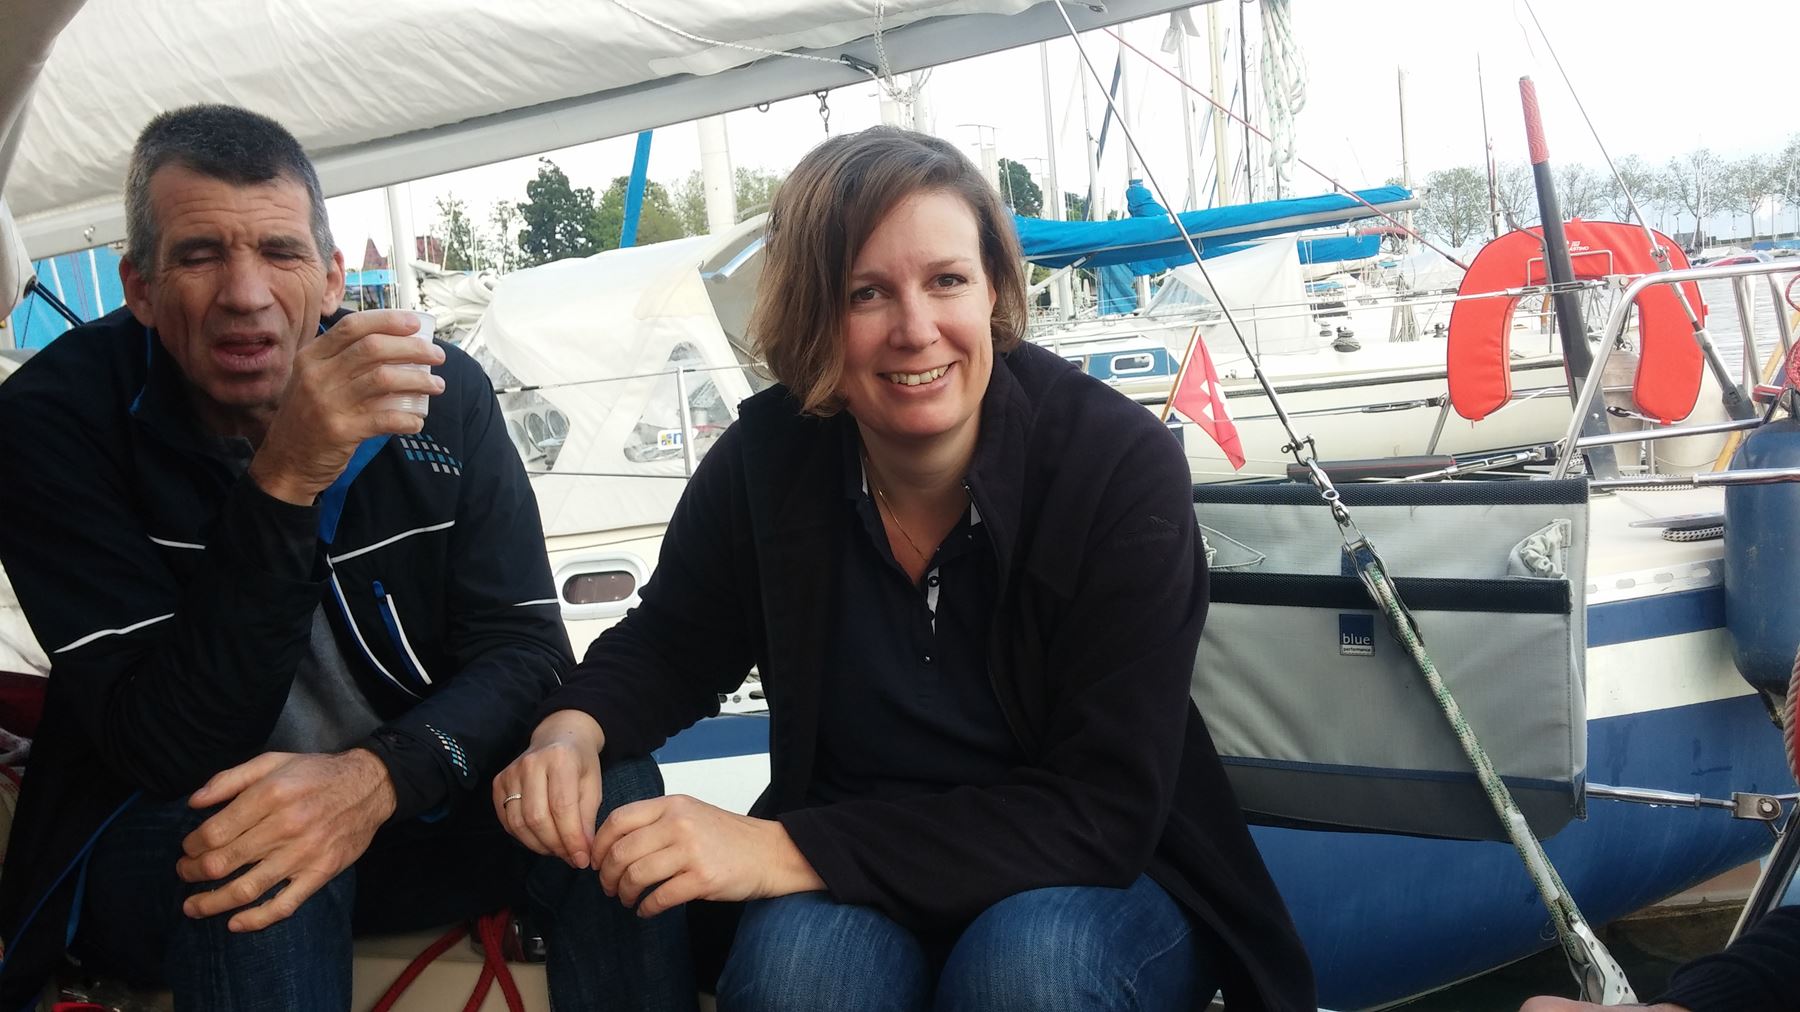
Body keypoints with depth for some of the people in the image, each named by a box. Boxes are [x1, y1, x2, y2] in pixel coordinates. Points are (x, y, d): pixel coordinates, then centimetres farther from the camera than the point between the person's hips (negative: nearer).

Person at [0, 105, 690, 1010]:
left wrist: (378, 776, -31)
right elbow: (173, 753, -24)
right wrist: (284, 484, -37)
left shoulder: (442, 393, -7)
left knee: (609, 786, -23)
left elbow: (523, 647, -9)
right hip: (160, 842, -3)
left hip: (399, 805, 3)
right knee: (250, 853, -37)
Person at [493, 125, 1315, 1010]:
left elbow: (1100, 811, -24)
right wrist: (574, 726, -17)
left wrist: (788, 849, -31)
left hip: (1095, 890, 0)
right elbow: (670, 643, 8)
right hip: (854, 893, 1)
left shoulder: (1122, 464, -20)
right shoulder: (766, 460, -11)